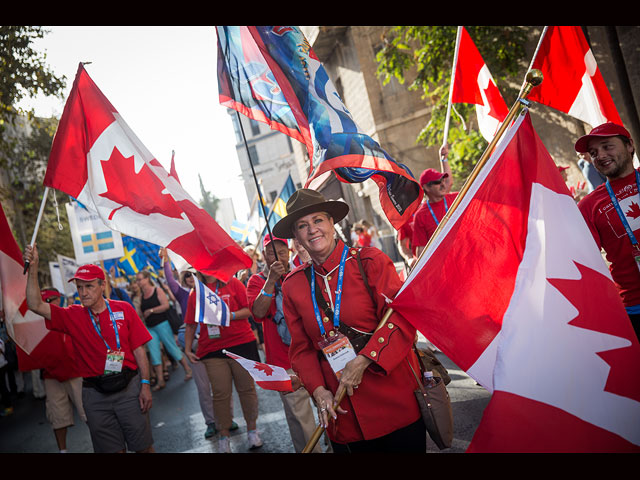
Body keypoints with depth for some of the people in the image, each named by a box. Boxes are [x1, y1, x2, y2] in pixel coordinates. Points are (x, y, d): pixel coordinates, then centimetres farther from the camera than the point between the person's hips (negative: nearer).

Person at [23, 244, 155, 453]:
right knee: (112, 449, 11)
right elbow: (35, 305, -6)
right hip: (95, 395, 2)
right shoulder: (72, 316, 4)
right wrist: (33, 268, -14)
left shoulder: (123, 309, 0)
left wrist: (145, 385, -6)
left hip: (129, 387, -1)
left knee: (143, 446, 7)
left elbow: (138, 350, -1)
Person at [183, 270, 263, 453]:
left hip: (241, 343, -2)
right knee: (221, 393, 2)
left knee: (246, 388, 4)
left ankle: (252, 429, 21)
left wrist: (230, 315, -16)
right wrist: (187, 349, 9)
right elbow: (190, 324, 13)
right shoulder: (195, 293, 10)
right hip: (212, 350, 2)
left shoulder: (233, 283, 2)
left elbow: (250, 309, -3)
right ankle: (223, 436, 16)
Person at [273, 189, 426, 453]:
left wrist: (362, 361, -19)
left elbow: (402, 317, -13)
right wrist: (318, 389, -7)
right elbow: (302, 347, 7)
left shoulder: (369, 261, -8)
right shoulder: (293, 285, 4)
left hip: (393, 396, -2)